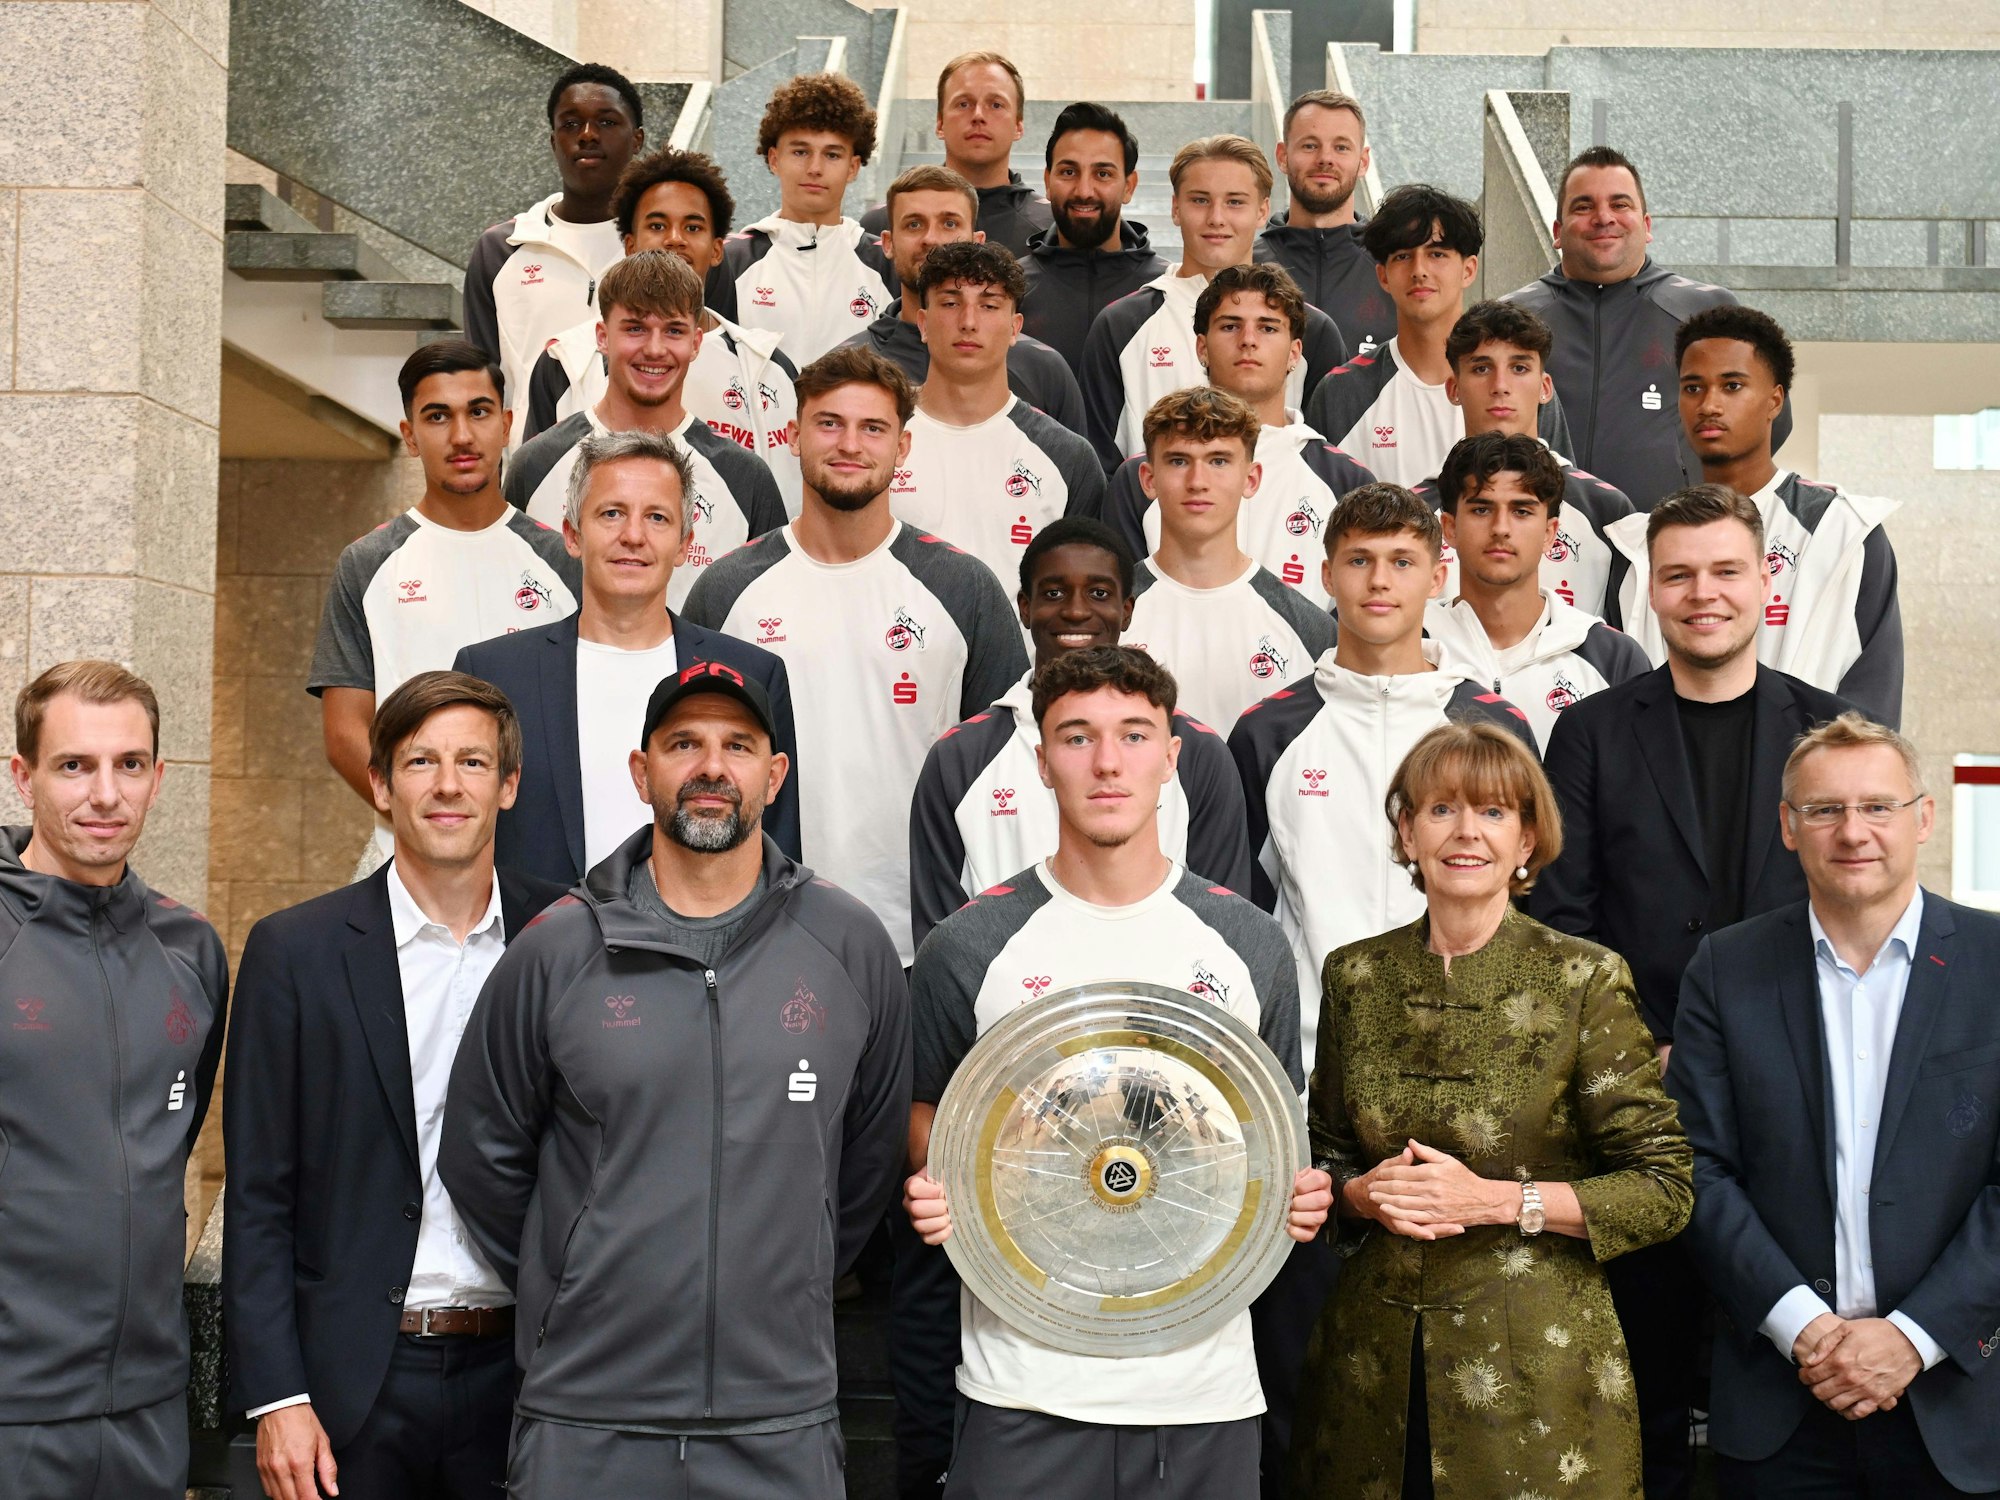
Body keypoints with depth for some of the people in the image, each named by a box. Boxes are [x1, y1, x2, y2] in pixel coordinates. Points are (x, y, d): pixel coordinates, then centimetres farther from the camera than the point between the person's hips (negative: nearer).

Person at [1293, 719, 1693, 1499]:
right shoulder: (1354, 975, 5)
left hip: (1538, 1364, -3)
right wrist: (1365, 1194, -7)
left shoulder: (1585, 979, -6)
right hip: (1375, 1363, 3)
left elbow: (1664, 1189, -6)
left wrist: (1496, 1200, -16)